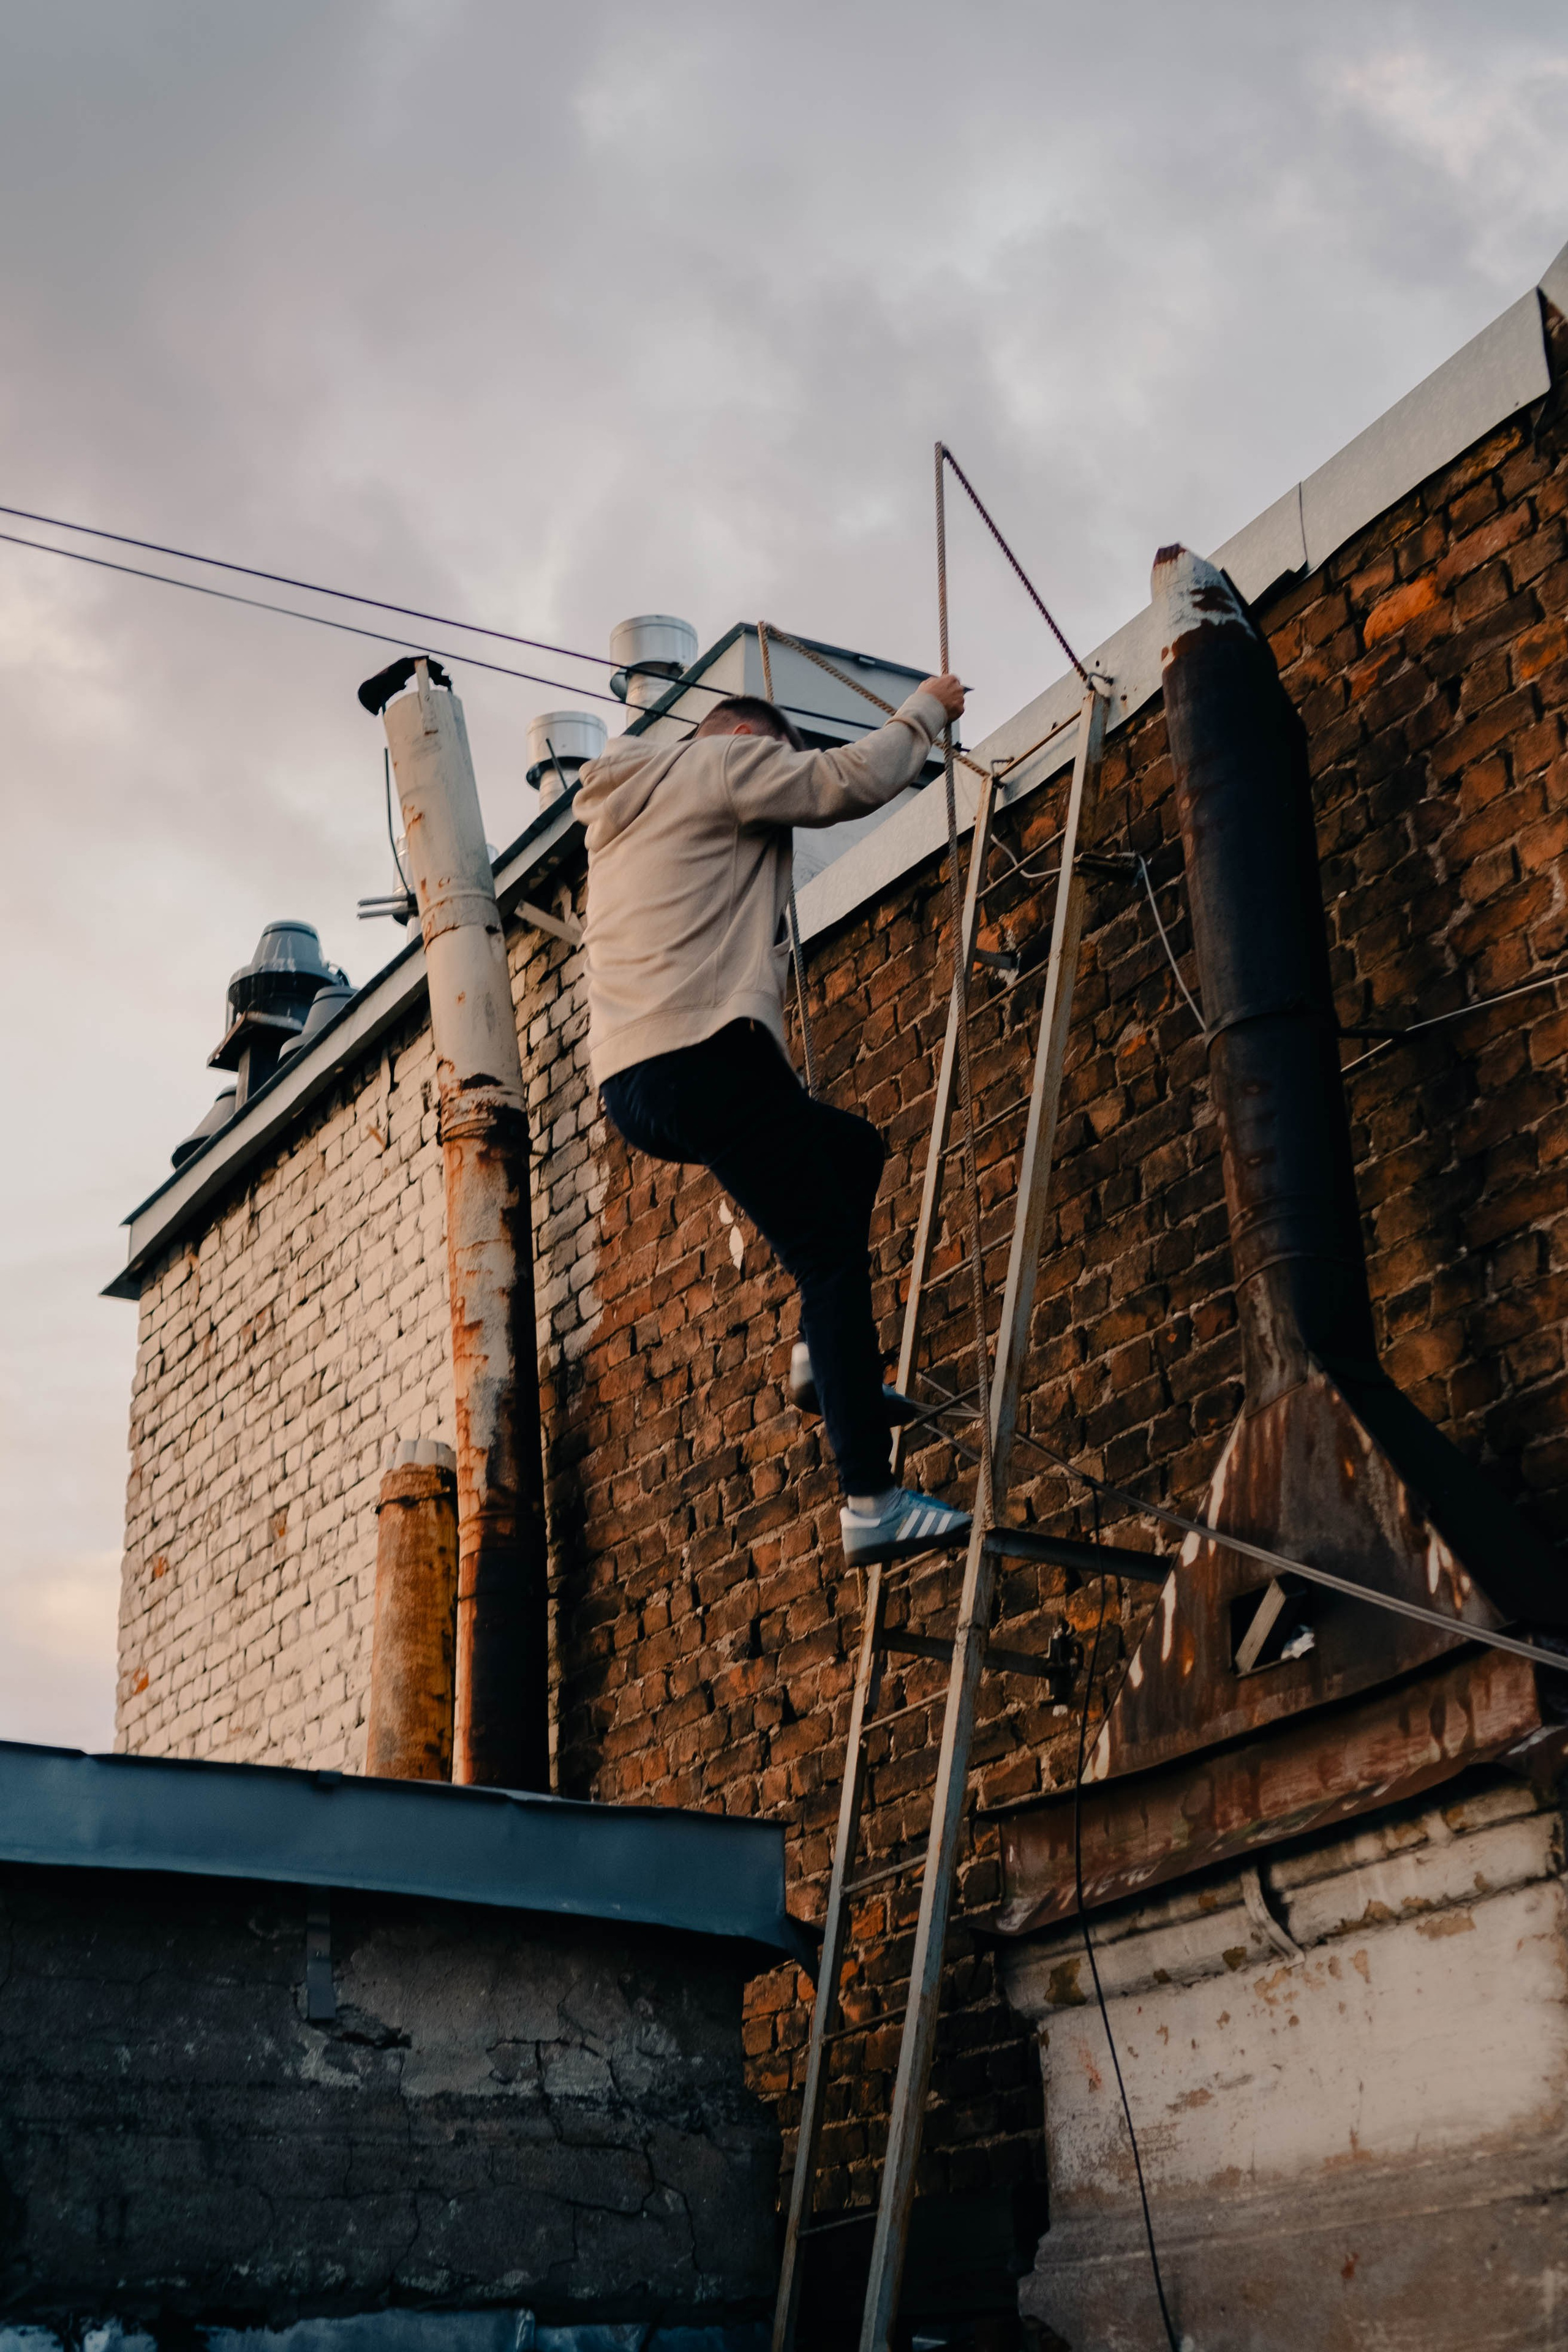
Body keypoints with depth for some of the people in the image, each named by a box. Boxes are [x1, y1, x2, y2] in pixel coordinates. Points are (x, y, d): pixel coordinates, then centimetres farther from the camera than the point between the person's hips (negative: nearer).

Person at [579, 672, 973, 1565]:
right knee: (831, 1258, -10)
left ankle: (836, 1364, 14)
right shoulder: (722, 761, 3)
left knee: (854, 1148, 26)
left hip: (629, 1082, 9)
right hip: (704, 1055, -9)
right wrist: (925, 710, 9)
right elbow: (850, 780, -7)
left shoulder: (621, 808, 30)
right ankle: (872, 1502, -17)